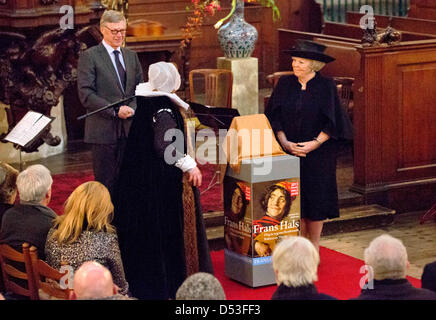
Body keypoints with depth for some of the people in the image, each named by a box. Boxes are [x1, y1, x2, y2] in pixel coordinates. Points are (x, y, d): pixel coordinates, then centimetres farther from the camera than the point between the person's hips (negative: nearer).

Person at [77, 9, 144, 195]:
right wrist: (115, 111, -18)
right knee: (106, 184, -1)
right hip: (103, 130, -5)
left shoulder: (131, 56, 15)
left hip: (130, 130, 5)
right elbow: (86, 95, -11)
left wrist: (132, 108, -7)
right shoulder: (89, 57, -4)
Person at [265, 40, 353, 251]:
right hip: (289, 153, 3)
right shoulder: (284, 84, 2)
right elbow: (274, 117, 2)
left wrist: (315, 143, -17)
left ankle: (314, 248, 13)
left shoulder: (326, 86, -6)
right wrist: (285, 142, -12)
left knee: (315, 197, 1)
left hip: (318, 153, -3)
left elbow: (332, 122, -6)